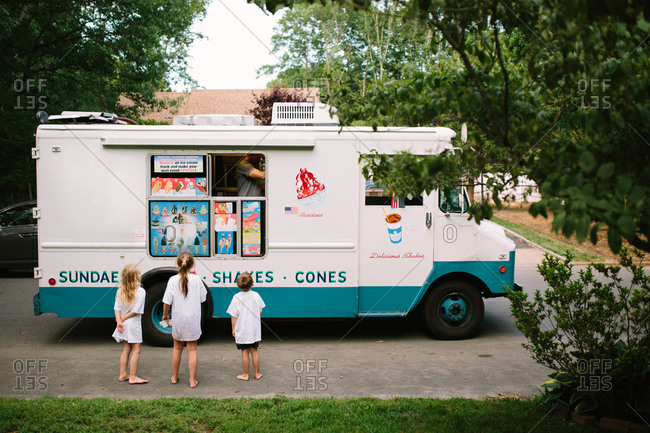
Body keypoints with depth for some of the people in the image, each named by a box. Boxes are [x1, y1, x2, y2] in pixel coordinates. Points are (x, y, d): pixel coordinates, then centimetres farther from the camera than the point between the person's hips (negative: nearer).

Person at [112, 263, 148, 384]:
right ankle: (133, 377, 2)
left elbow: (117, 308, -3)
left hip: (124, 324, 7)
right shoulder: (140, 291, -15)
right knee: (136, 349, 2)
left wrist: (119, 320, -8)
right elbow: (136, 310, -17)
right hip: (133, 324, -6)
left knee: (126, 348, 18)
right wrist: (124, 318, -8)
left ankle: (123, 375, 23)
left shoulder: (120, 291, 2)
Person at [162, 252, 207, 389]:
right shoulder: (196, 280, -9)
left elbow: (167, 302, -7)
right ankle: (192, 381, 9)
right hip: (193, 320, -1)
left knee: (177, 348, 18)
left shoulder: (173, 280, -10)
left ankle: (174, 377, 31)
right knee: (192, 349, 9)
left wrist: (165, 314, 12)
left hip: (178, 320, 1)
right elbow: (202, 298, 4)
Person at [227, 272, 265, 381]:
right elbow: (260, 312, 8)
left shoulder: (237, 297, -13)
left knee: (245, 352, 4)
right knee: (254, 351, 12)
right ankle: (257, 373, 17)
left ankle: (245, 375, 11)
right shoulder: (256, 295, -2)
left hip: (242, 330, -3)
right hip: (255, 329, 3)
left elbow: (233, 316, -10)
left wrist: (233, 328, 0)